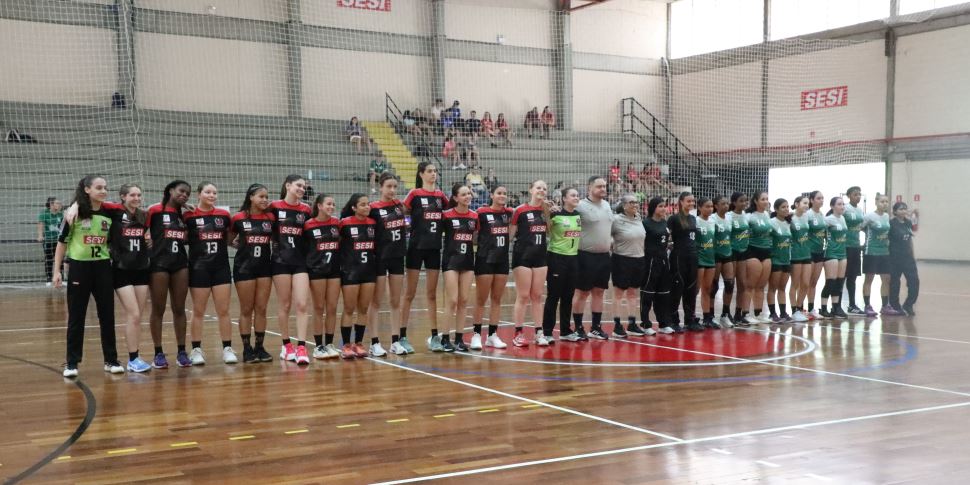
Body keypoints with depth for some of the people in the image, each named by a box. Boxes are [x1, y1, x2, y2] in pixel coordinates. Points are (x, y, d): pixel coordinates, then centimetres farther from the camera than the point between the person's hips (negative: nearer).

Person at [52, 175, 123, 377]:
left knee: (107, 315, 6)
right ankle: (72, 363, 12)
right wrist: (56, 271, -7)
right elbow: (62, 242, -3)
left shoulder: (109, 214, 3)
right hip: (79, 268, -3)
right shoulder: (75, 212, -7)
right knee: (76, 317, 3)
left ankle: (111, 360, 16)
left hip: (103, 268, 3)